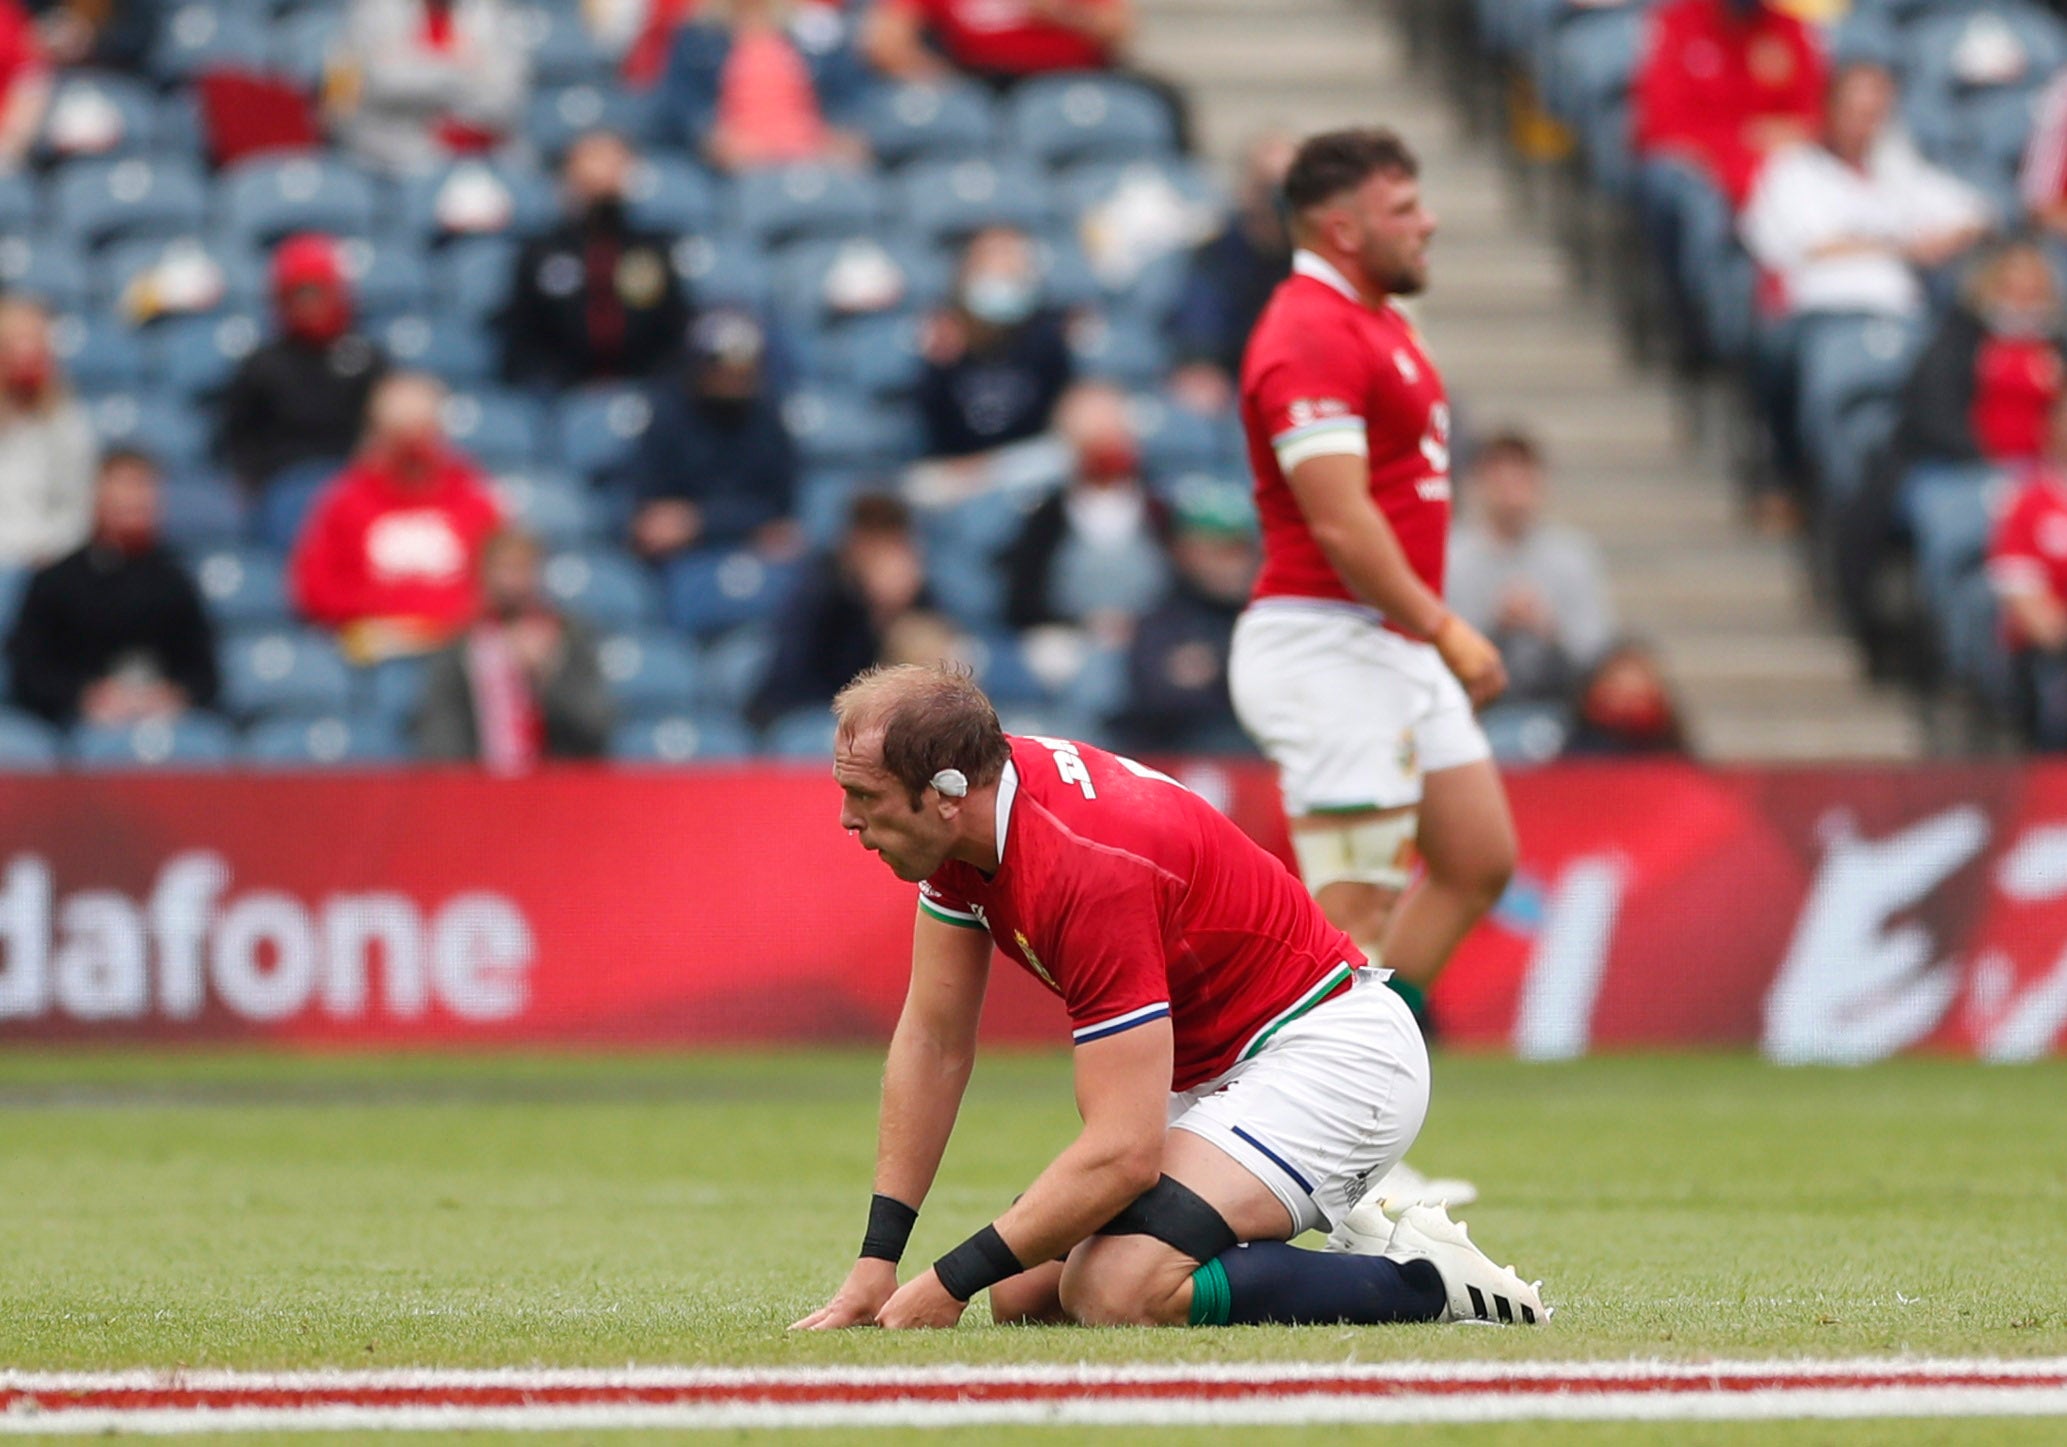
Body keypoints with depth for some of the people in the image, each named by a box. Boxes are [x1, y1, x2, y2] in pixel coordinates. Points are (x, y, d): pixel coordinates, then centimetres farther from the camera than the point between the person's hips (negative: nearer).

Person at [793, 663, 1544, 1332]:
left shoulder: (1091, 868, -31)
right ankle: (1360, 1248, 11)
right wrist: (877, 1261, 0)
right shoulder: (970, 815, -4)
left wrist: (949, 1283, -25)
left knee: (1115, 1293, -28)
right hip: (1216, 1069, 10)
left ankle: (1422, 1281, -12)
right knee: (1025, 1296, 3)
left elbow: (1123, 1154, -31)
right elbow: (934, 1042, 4)